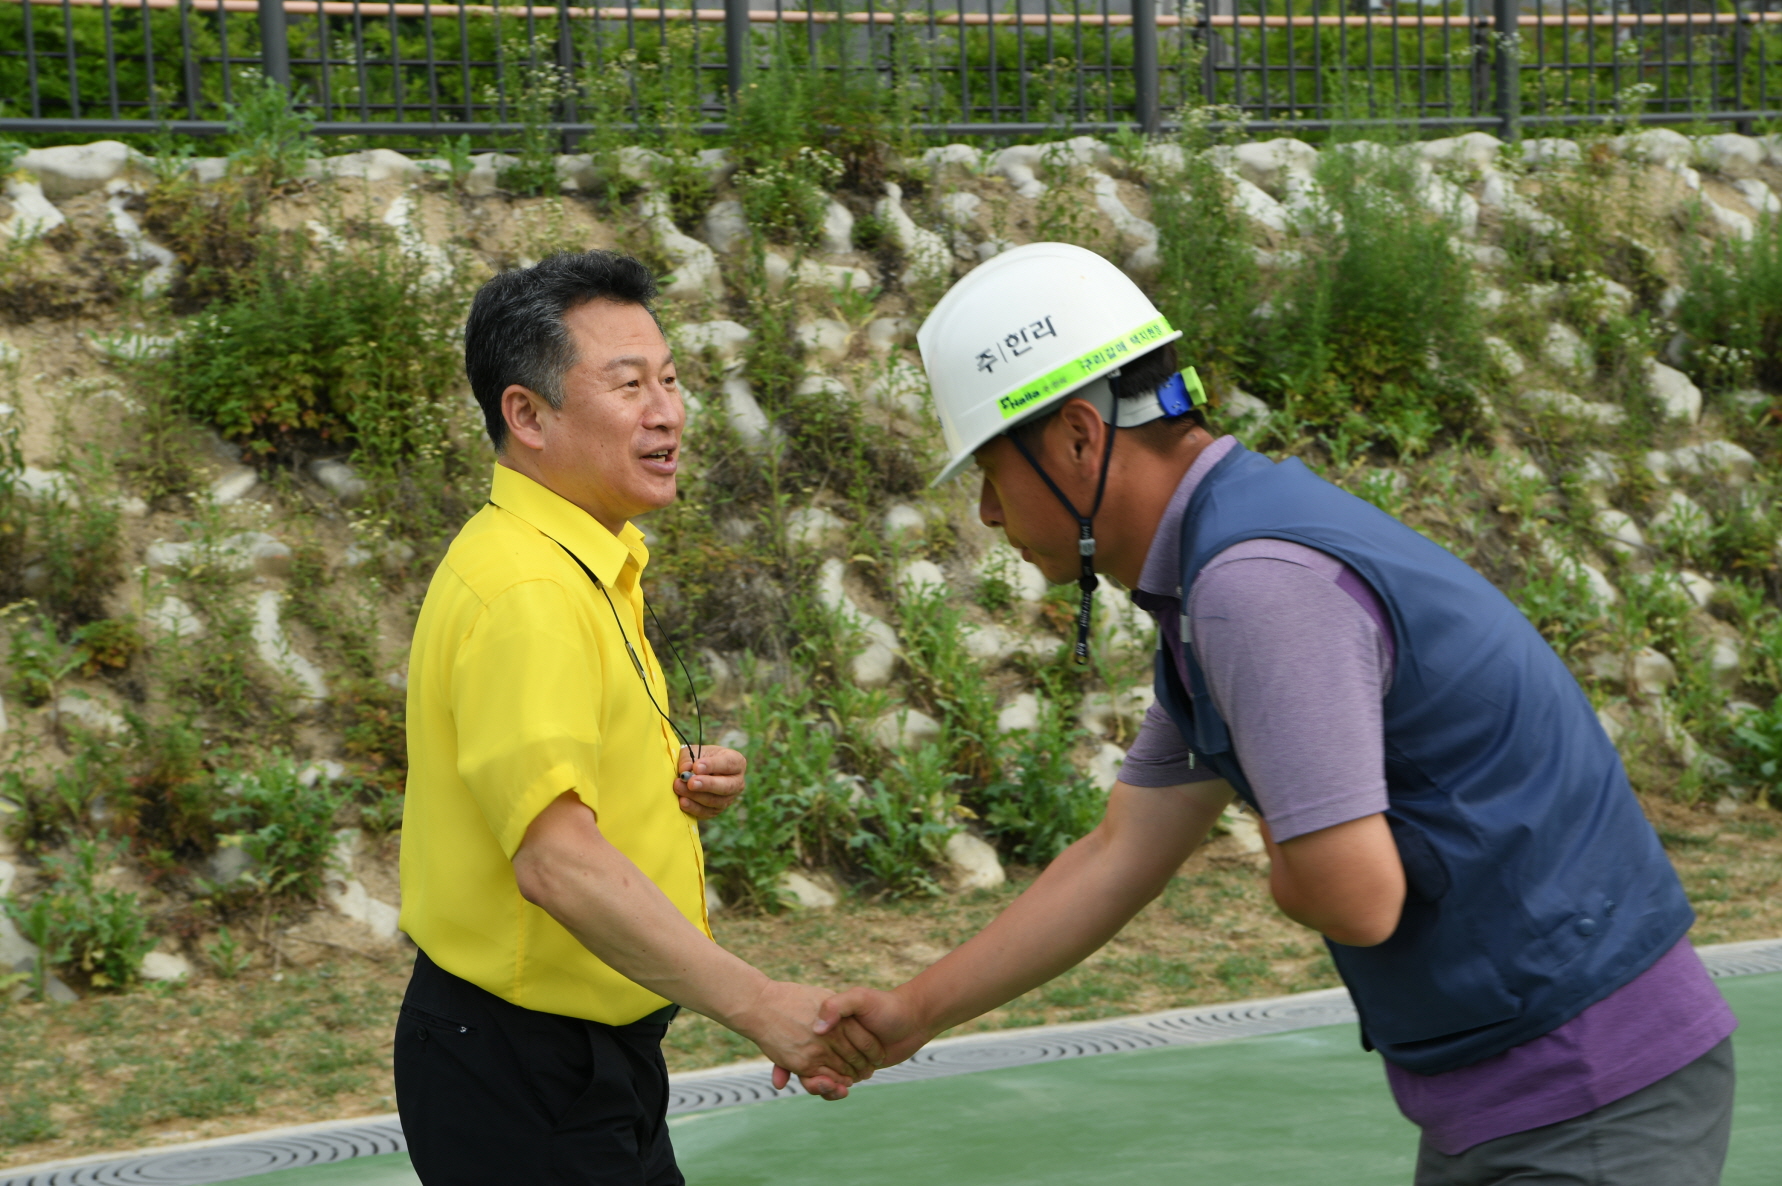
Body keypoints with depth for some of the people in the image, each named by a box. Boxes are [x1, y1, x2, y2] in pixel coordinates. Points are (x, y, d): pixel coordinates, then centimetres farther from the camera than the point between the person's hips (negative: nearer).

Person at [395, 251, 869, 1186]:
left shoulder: (596, 567, 12)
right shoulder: (524, 590, -21)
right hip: (527, 1079, -10)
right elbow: (557, 860, -33)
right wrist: (755, 1004, -37)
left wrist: (682, 785, 3)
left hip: (597, 1063, 10)